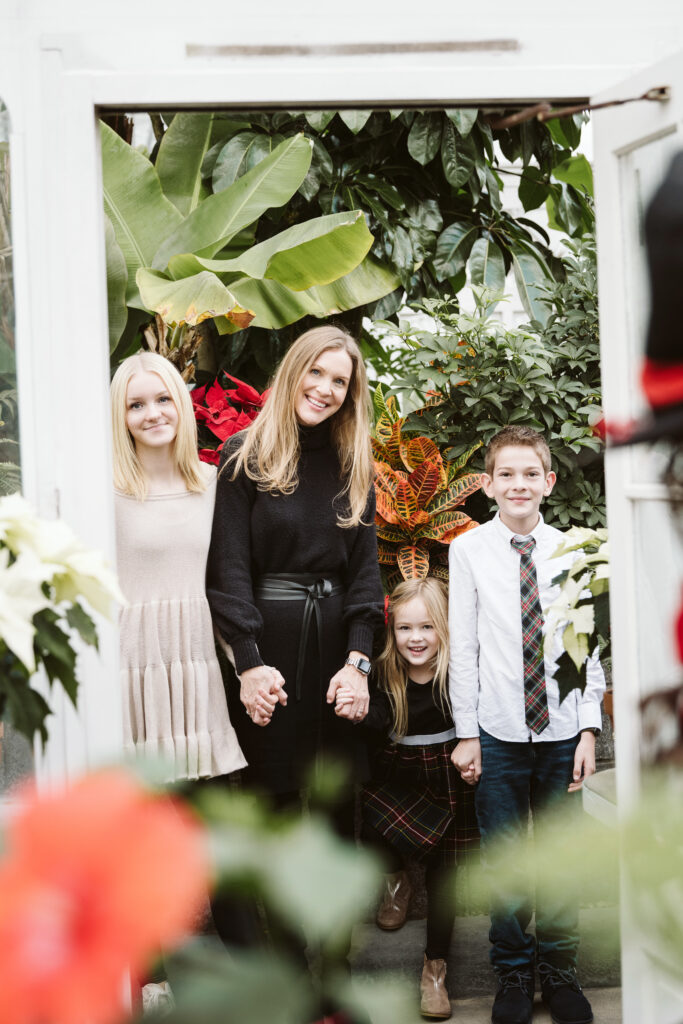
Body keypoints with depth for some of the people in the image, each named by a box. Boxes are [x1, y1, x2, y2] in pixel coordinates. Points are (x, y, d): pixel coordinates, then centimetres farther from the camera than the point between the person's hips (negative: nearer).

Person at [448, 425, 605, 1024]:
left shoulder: (570, 551, 1)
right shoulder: (468, 551, -2)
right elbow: (462, 647, -1)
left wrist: (589, 729, -1)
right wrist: (466, 733, -2)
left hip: (562, 732, 1)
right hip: (498, 733, -1)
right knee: (506, 862, 5)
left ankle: (559, 972, 25)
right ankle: (513, 975, 22)